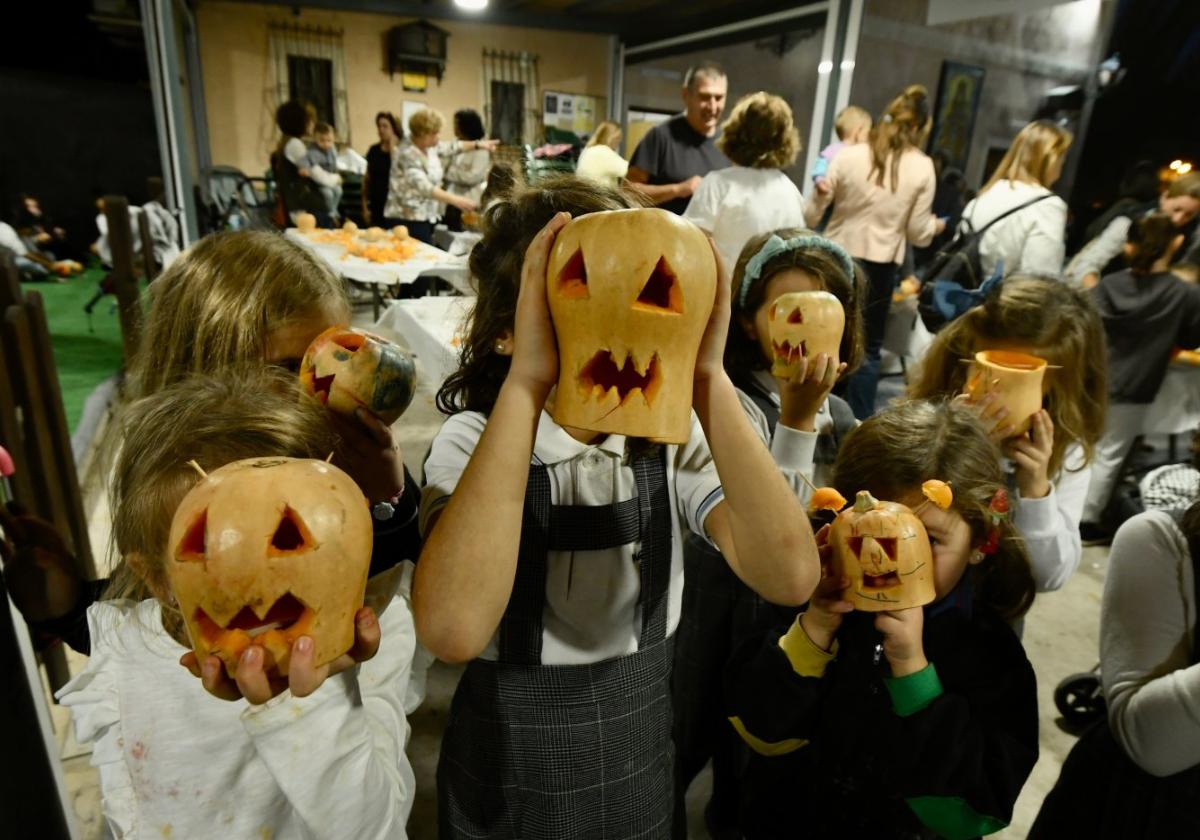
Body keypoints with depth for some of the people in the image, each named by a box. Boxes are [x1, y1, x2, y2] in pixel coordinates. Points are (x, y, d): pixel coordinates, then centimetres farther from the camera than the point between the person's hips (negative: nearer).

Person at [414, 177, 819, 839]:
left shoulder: (673, 436, -12)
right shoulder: (473, 441, -21)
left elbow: (789, 577, -28)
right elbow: (452, 630, -40)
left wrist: (706, 376, -34)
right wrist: (527, 383, -42)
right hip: (505, 781, -2)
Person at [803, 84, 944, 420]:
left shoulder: (848, 156, -4)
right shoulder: (922, 168, -3)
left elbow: (812, 213, -3)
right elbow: (918, 232, 0)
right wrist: (936, 225, 22)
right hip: (879, 265, -1)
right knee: (867, 349, 10)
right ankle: (858, 425, 12)